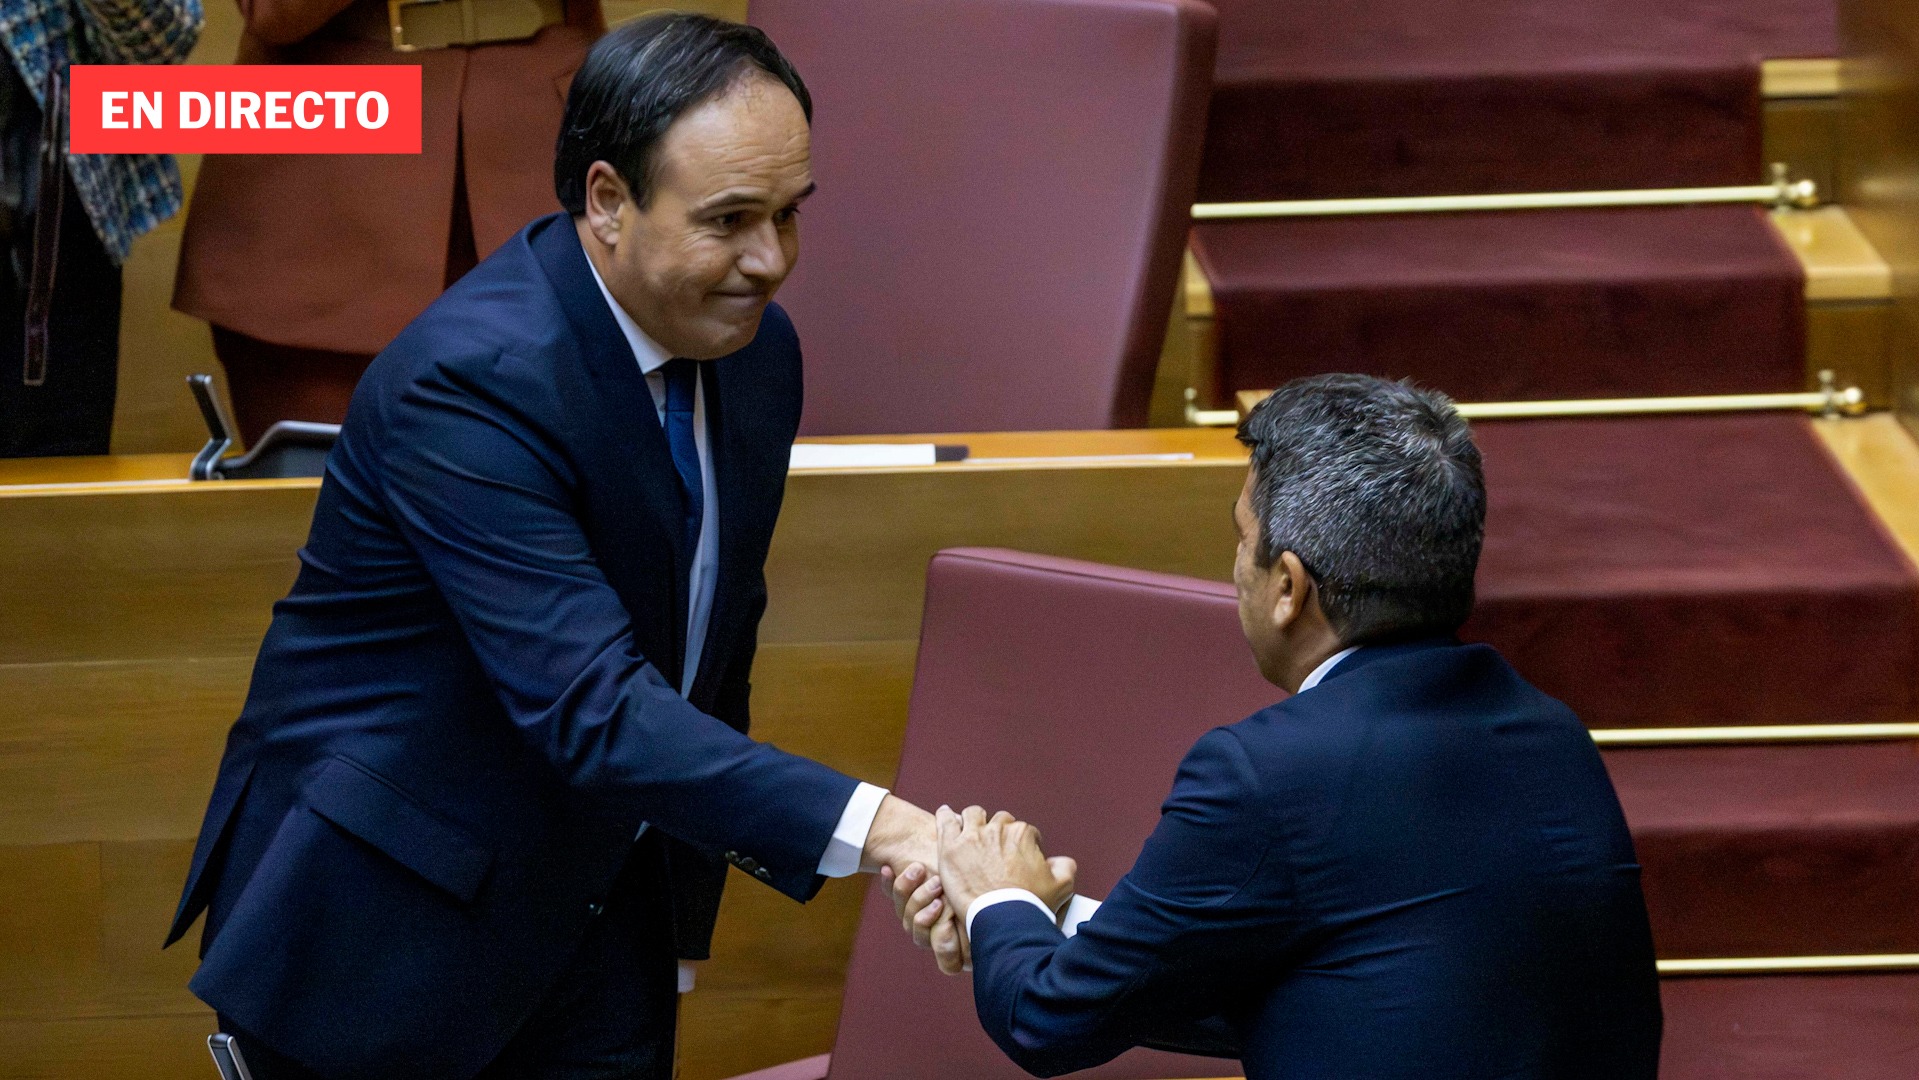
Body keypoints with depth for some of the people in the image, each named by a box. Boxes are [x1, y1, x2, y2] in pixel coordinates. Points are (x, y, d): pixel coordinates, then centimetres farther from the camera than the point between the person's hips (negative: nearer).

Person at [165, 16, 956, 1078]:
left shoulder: (756, 350, 0)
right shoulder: (471, 381, -24)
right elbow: (593, 710, -32)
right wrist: (873, 827, -40)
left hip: (601, 903, 7)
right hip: (384, 919, -7)